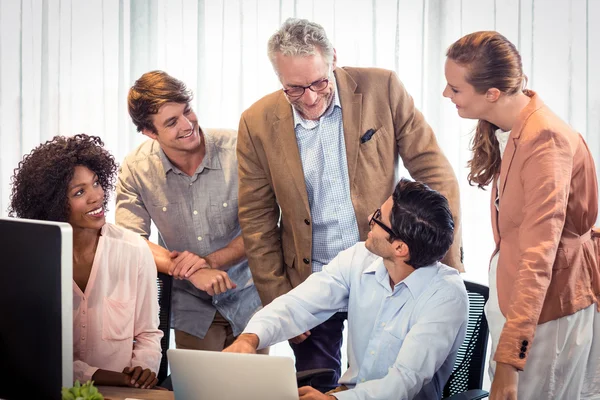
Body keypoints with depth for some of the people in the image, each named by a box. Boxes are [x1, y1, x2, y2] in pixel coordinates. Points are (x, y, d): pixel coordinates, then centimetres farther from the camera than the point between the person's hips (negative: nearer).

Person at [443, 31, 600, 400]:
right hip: (510, 292, 8)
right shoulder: (503, 127, 3)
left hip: (549, 302, -8)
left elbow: (538, 259, -29)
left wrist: (508, 360, -32)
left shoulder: (545, 143, -25)